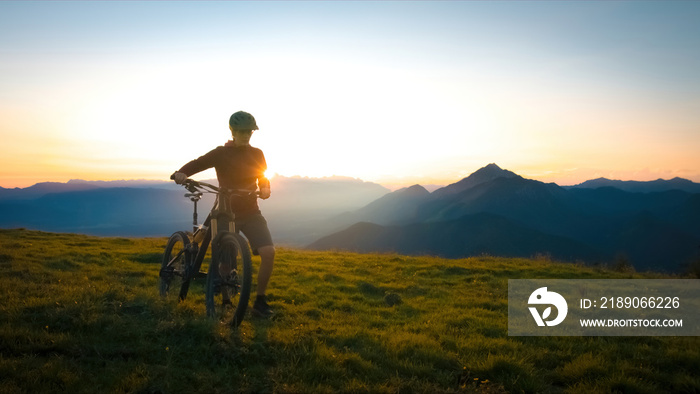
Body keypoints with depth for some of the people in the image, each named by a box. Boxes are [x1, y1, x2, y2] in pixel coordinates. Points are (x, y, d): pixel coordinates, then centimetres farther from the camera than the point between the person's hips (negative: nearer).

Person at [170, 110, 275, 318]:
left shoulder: (257, 154, 6)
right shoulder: (221, 153, -3)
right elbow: (197, 163, -7)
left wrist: (265, 188, -8)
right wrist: (181, 173, -28)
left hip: (251, 213, 2)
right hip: (226, 212, -2)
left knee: (268, 252, -16)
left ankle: (260, 301, -1)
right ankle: (225, 299, 25)